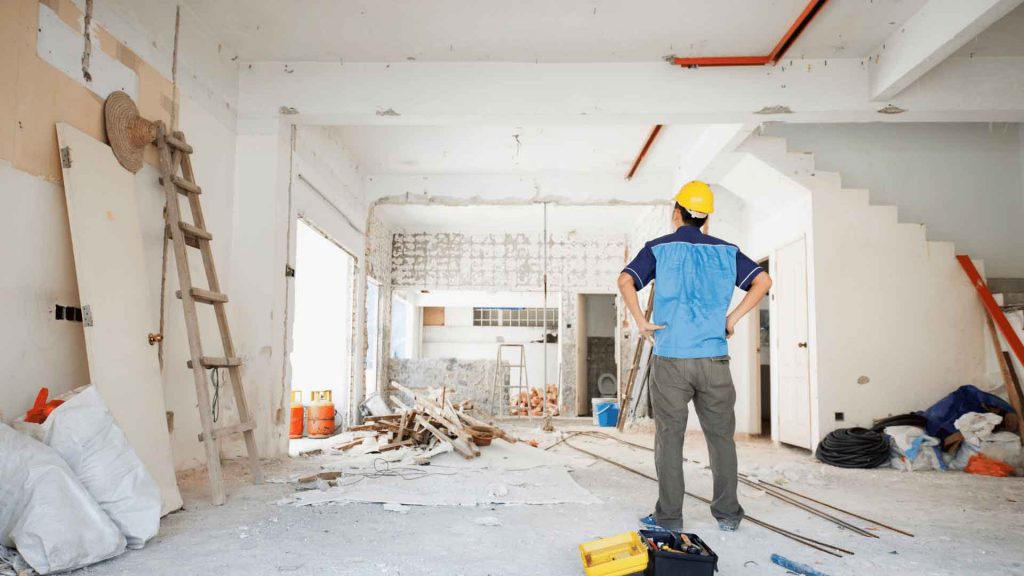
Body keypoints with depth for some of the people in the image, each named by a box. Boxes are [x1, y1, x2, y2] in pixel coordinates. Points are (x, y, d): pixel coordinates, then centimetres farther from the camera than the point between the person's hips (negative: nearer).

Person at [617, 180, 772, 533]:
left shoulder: (659, 248, 2)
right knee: (721, 436, 12)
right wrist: (733, 318, 5)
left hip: (670, 358, -2)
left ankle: (669, 516, 12)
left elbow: (625, 281, -12)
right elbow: (763, 281, 3)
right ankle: (728, 514, 20)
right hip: (714, 358, 2)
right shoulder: (725, 251, 9)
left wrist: (641, 322, -4)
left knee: (669, 437, 6)